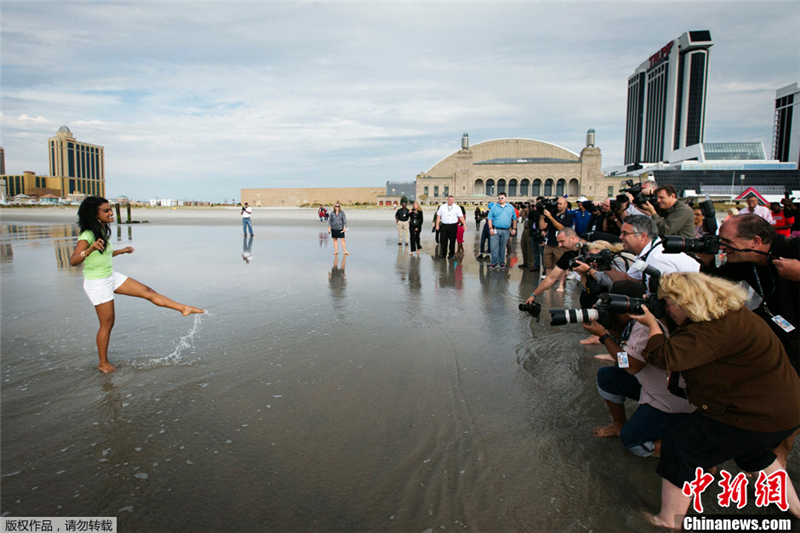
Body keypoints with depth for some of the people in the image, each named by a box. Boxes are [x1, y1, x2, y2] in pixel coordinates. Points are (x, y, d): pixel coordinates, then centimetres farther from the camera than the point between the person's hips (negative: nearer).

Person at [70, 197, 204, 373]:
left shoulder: (102, 230, 5)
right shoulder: (87, 236, -22)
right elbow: (73, 261, -33)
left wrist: (121, 251, 27)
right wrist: (90, 249, -50)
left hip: (111, 277, 8)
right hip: (97, 283, -8)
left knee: (147, 291, 0)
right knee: (107, 323, 1)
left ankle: (183, 309, 3)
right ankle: (103, 363, 16)